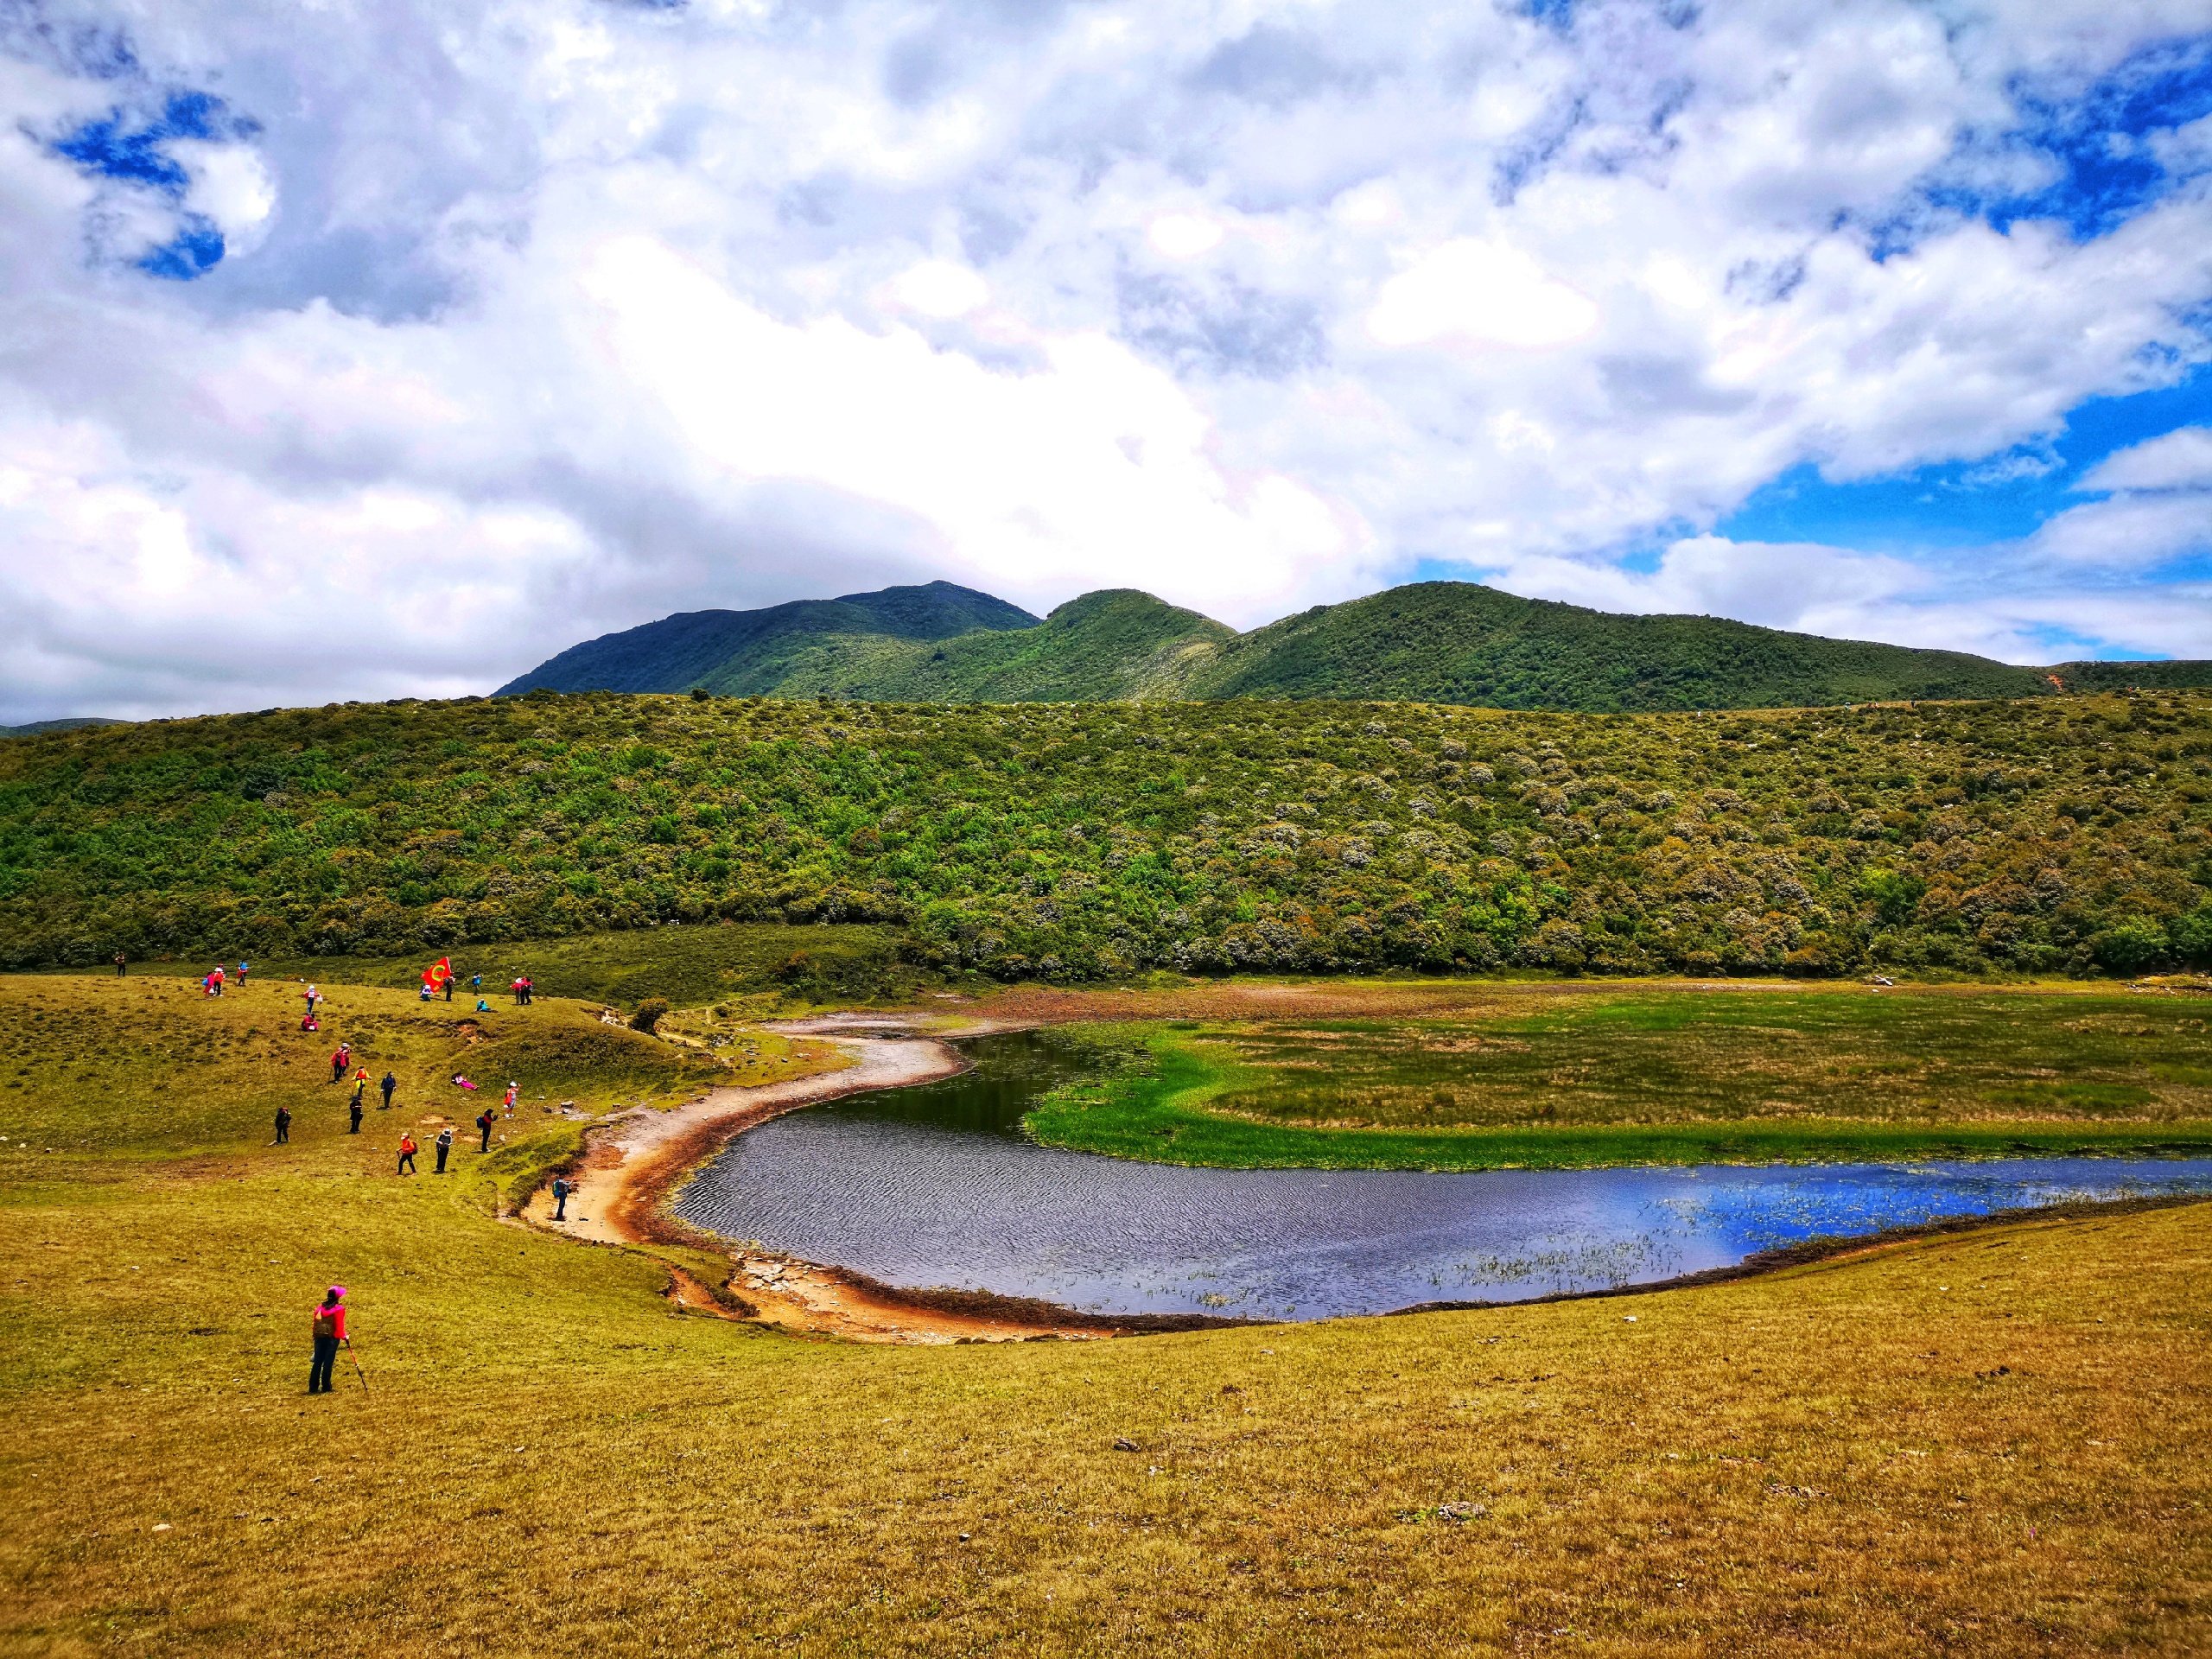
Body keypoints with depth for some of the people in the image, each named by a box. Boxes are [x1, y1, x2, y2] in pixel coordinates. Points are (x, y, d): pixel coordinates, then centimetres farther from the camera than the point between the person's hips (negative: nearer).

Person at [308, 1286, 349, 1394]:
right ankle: (326, 1387, 2)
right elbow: (339, 1326, -11)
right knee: (328, 1362, 0)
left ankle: (313, 1387, 9)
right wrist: (344, 1337, 2)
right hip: (332, 1338, -5)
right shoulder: (339, 1309, -8)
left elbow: (316, 1323, 11)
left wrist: (316, 1336, 19)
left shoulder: (320, 1307, 9)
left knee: (317, 1362, 9)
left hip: (319, 1337, 5)